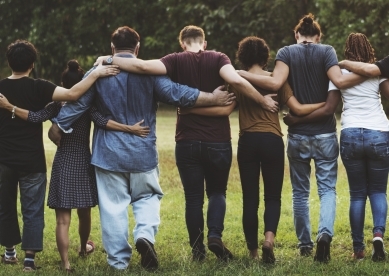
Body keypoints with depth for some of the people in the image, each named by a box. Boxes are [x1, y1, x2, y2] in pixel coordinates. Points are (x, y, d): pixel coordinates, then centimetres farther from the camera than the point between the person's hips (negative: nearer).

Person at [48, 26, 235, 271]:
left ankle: (118, 260, 8)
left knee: (113, 206, 6)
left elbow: (76, 103, -4)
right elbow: (177, 94, -8)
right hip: (143, 152, 0)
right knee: (147, 197, 16)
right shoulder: (149, 72, -5)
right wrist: (214, 98, -2)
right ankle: (145, 234, -12)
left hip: (109, 154, 0)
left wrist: (57, 128, 7)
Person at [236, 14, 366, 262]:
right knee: (327, 188, 4)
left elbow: (275, 83, -18)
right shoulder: (326, 51, -2)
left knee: (300, 191, 14)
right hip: (325, 133, -1)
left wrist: (240, 74, -11)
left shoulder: (286, 53, -1)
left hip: (298, 134, 1)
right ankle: (325, 233, -20)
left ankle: (305, 244, 18)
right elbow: (340, 81, -17)